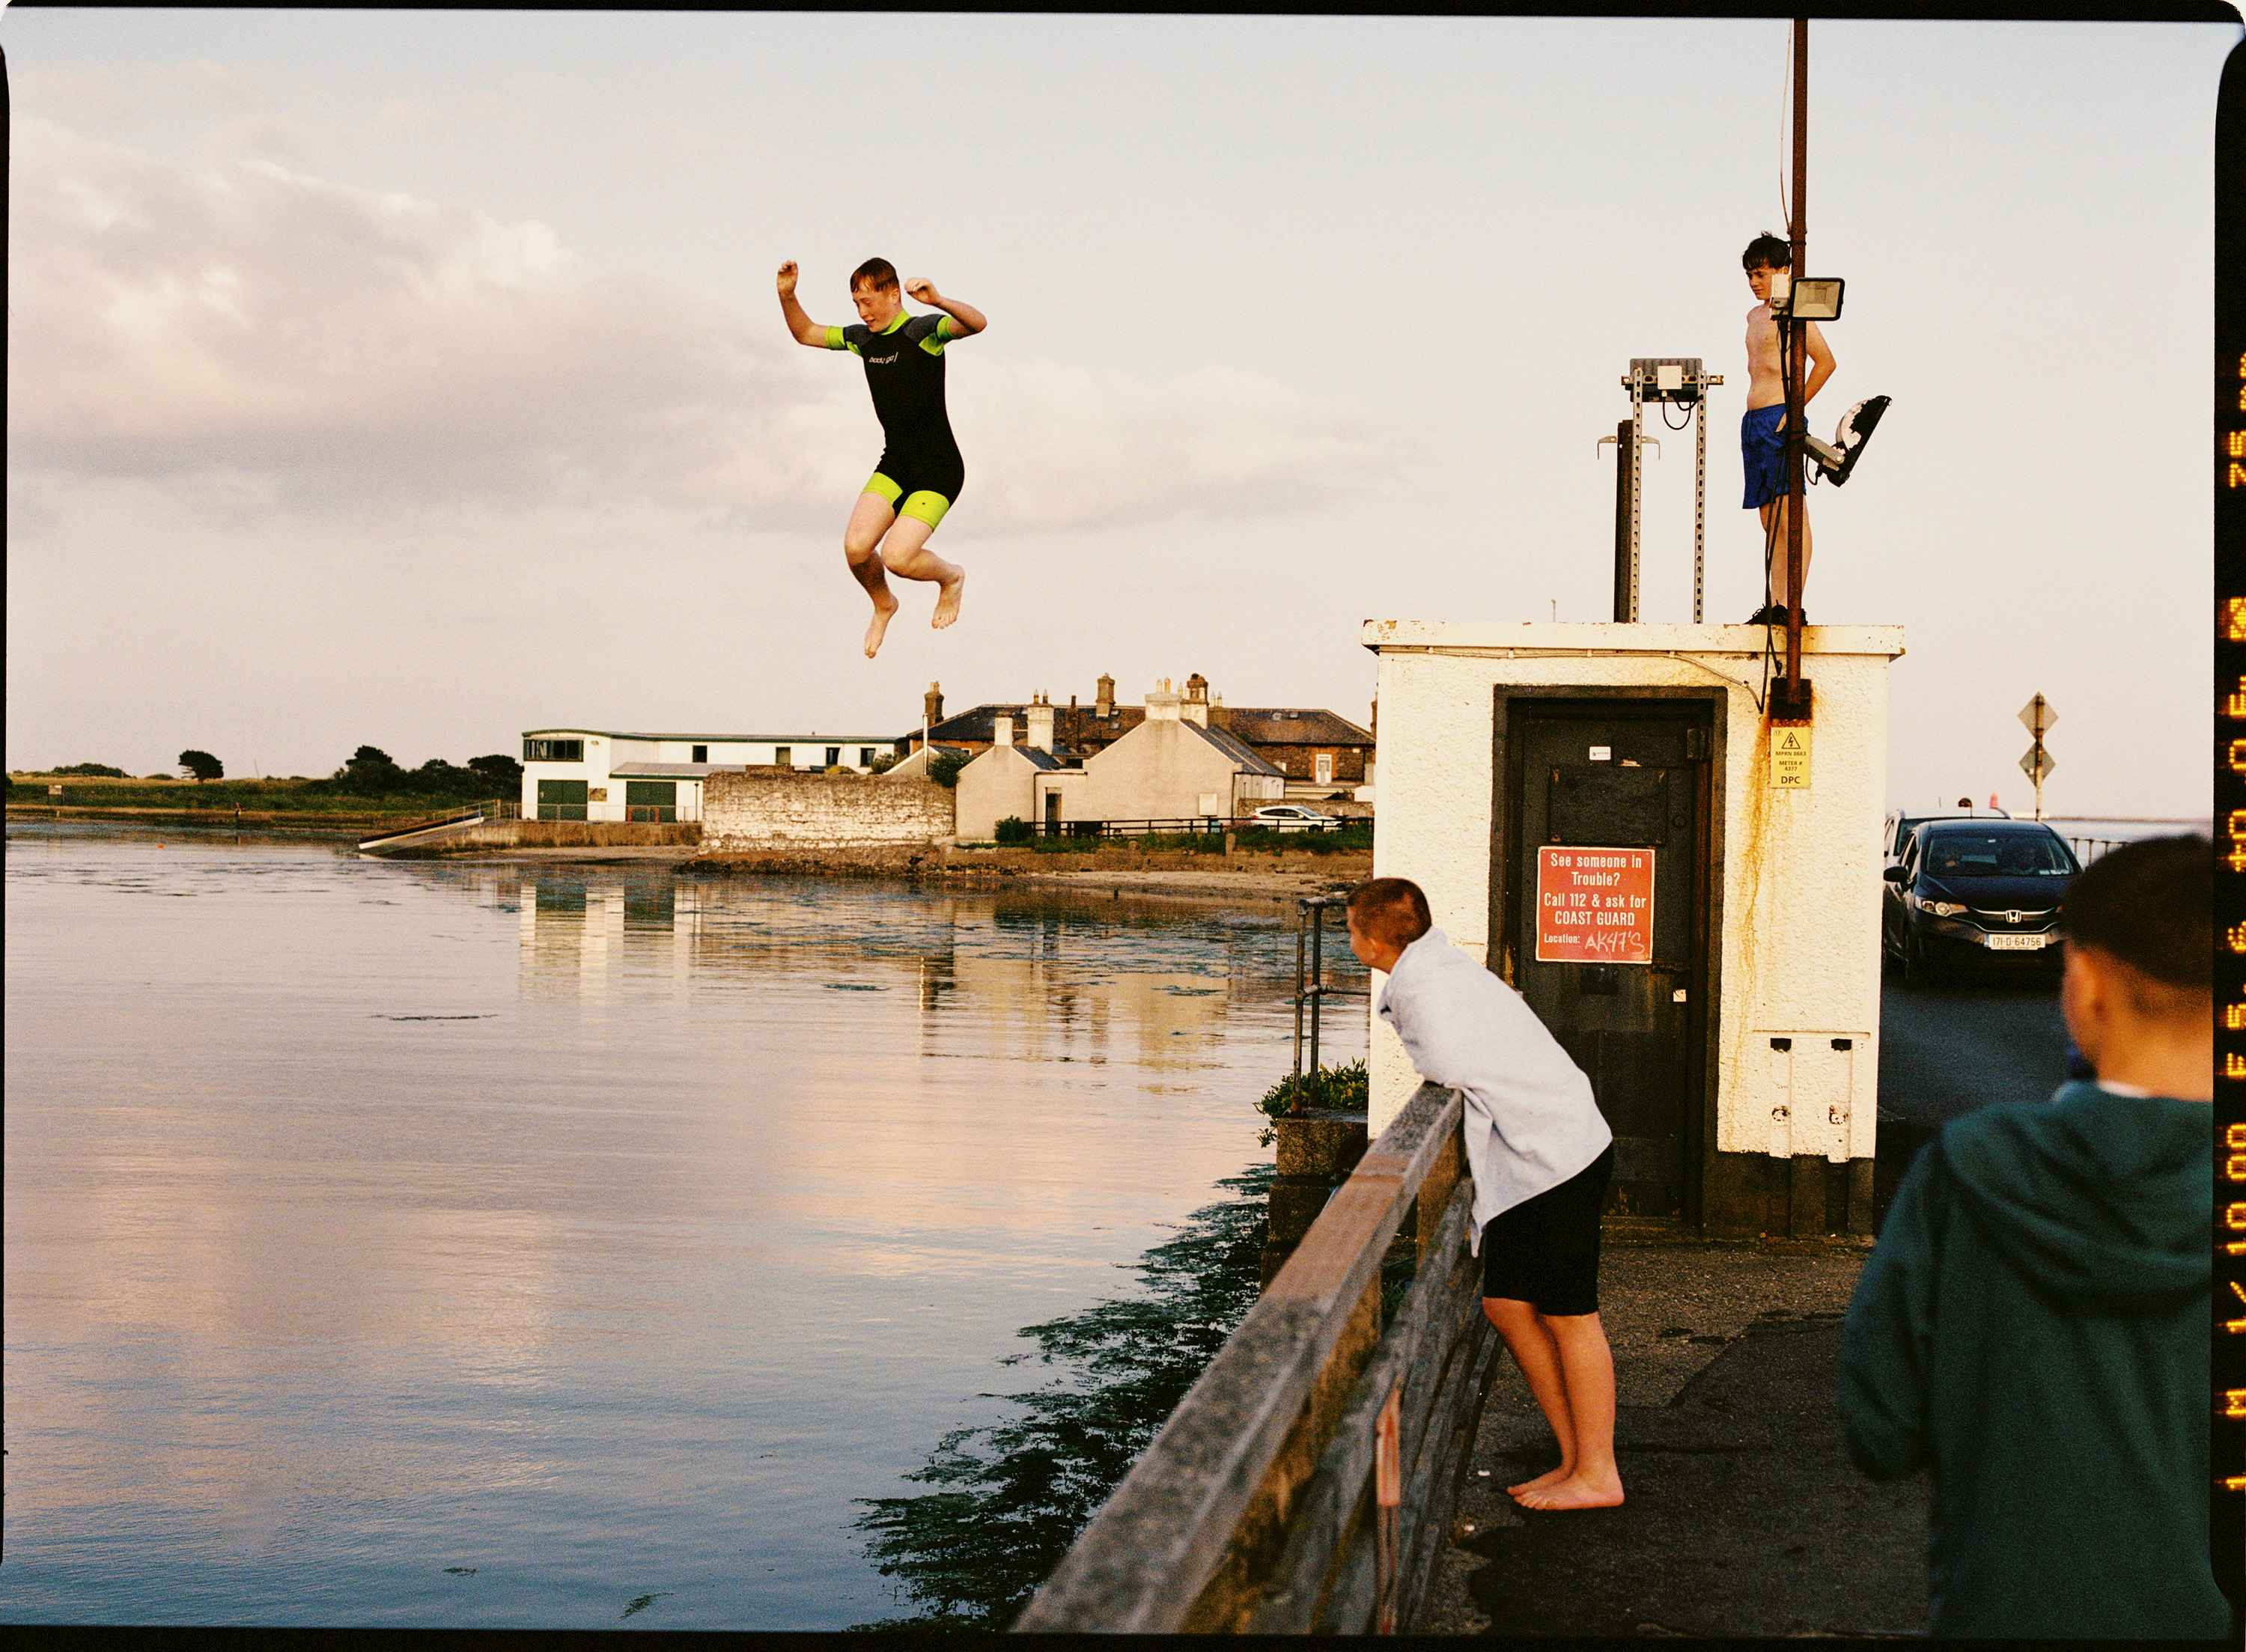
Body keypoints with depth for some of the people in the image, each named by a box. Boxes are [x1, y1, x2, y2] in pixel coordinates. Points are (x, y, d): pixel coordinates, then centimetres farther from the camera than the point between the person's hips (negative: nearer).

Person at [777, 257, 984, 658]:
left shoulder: (924, 331, -13)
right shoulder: (863, 339, 7)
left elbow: (977, 324, -32)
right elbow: (806, 333, 19)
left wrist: (939, 301, -50)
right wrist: (787, 296, 0)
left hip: (939, 469, -6)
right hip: (894, 463, 6)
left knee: (896, 557, -20)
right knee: (856, 547, -13)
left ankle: (951, 577, 13)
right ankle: (883, 605, 19)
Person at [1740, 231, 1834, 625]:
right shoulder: (1755, 315, 21)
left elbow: (1826, 361, -14)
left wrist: (1795, 409, -16)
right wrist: (1754, 421, 18)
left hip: (1779, 419, -9)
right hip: (1754, 420, 9)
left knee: (1791, 516, -12)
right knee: (1770, 519, 8)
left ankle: (1793, 606, -16)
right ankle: (1774, 605, 9)